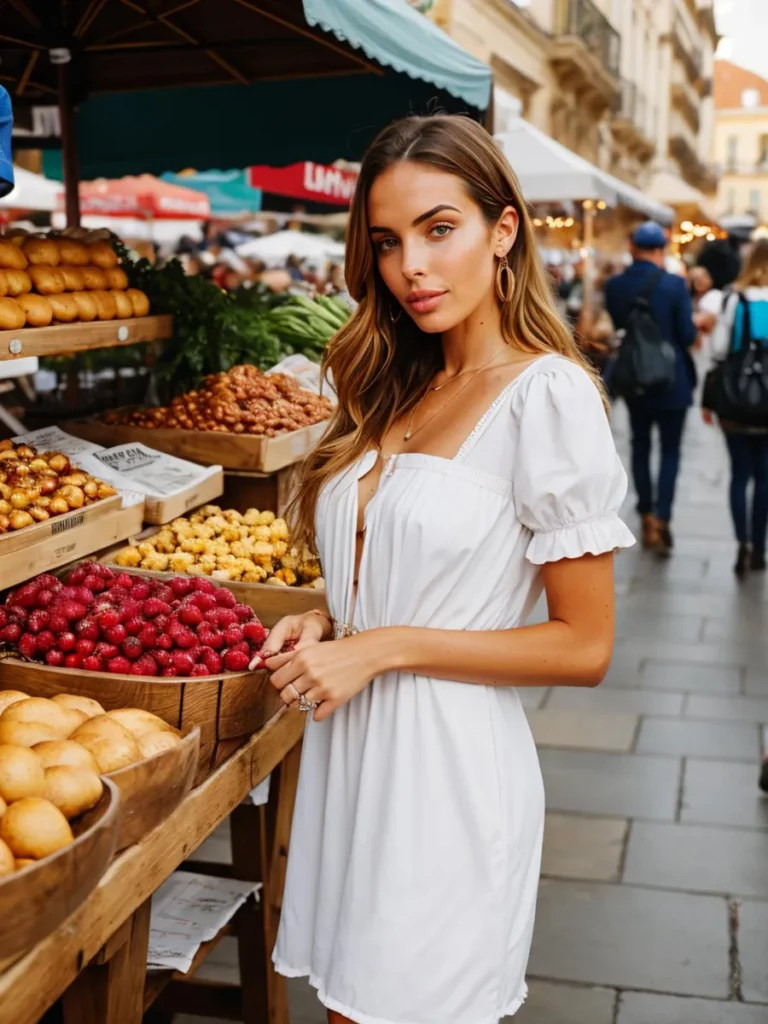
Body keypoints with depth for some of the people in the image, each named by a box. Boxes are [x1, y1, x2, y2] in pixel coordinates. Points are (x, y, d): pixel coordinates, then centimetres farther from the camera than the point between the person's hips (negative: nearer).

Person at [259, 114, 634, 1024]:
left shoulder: (547, 393, -14)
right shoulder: (394, 390, 8)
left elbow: (583, 648, -14)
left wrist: (384, 648, -16)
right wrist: (327, 624, -2)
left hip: (448, 769, -6)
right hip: (350, 754, 7)